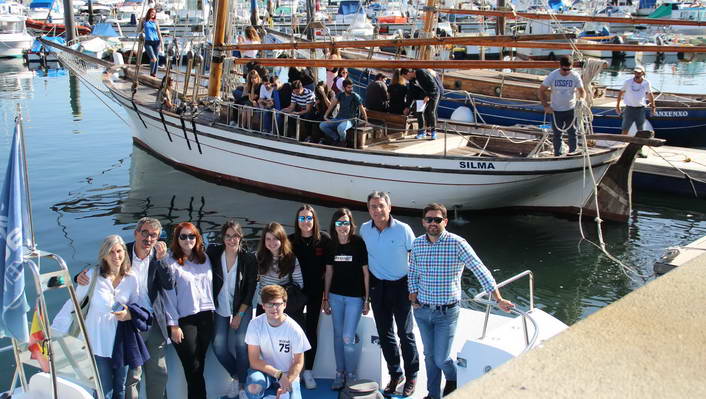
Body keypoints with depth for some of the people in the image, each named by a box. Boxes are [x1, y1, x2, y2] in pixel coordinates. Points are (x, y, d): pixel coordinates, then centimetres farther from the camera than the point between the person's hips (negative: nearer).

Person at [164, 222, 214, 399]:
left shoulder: (204, 258, 9)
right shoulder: (171, 262, -7)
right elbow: (169, 295, -8)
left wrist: (212, 312, 8)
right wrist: (173, 325, -11)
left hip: (205, 317, 4)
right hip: (184, 319, -4)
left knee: (199, 365, 10)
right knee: (193, 368, 0)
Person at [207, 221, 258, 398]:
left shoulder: (249, 258, -12)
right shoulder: (214, 252, -8)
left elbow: (251, 289, -8)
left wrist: (239, 315, -8)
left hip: (242, 309, -2)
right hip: (220, 309, 2)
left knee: (241, 344, -13)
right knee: (219, 346, -4)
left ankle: (242, 383, 7)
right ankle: (235, 375, 23)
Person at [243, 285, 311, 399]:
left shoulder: (295, 330, -16)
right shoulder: (255, 324, -14)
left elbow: (298, 363, -5)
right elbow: (254, 361, -13)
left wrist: (287, 381, -21)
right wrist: (279, 374, -23)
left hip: (288, 374, 1)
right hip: (264, 369, -1)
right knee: (253, 388, -34)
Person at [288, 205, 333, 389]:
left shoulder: (324, 239, -9)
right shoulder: (291, 240, -7)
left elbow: (328, 266, -3)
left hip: (315, 292, 0)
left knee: (311, 330, 7)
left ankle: (308, 371, 16)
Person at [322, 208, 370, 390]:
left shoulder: (359, 243, -8)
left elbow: (366, 272, -5)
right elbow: (329, 272, 11)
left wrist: (366, 299, -6)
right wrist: (326, 298, 11)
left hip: (355, 296, -4)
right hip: (335, 296, 4)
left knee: (348, 338, -6)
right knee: (338, 336, 9)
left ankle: (352, 376, 11)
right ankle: (339, 374, 21)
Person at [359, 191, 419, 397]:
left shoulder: (403, 229, -13)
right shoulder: (364, 229, -2)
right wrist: (366, 287, 11)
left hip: (400, 285, -4)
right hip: (377, 286, 4)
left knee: (405, 333, 3)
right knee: (384, 333, 10)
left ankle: (411, 376, 18)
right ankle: (395, 374, 25)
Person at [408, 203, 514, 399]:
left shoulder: (457, 243, -14)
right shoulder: (417, 244, 0)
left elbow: (480, 270, -14)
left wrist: (499, 299, -16)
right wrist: (414, 297, 1)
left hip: (447, 312, -4)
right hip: (422, 311, 4)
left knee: (441, 359, 0)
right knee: (429, 355, 15)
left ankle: (452, 379, 33)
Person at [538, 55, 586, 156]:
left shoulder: (575, 76, -9)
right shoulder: (552, 75, -11)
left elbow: (581, 91, -3)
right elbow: (541, 91, -4)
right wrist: (546, 106, -10)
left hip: (571, 110, 0)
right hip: (556, 110, 0)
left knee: (572, 133, 9)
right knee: (557, 134, 10)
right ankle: (557, 155, 21)